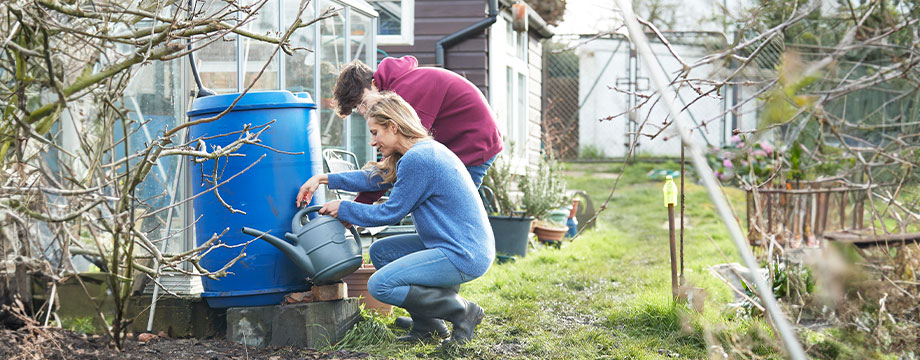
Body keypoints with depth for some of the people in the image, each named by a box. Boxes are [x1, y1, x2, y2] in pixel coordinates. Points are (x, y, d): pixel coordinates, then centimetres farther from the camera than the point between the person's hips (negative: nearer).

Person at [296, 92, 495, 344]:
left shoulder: (417, 159, -18)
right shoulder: (425, 150, 13)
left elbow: (389, 213, -11)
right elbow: (375, 178, 20)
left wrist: (343, 208, 2)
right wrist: (323, 179, 16)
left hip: (465, 257, -11)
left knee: (380, 286, -14)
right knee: (380, 252, 15)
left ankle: (462, 311, -5)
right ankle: (428, 326, 13)